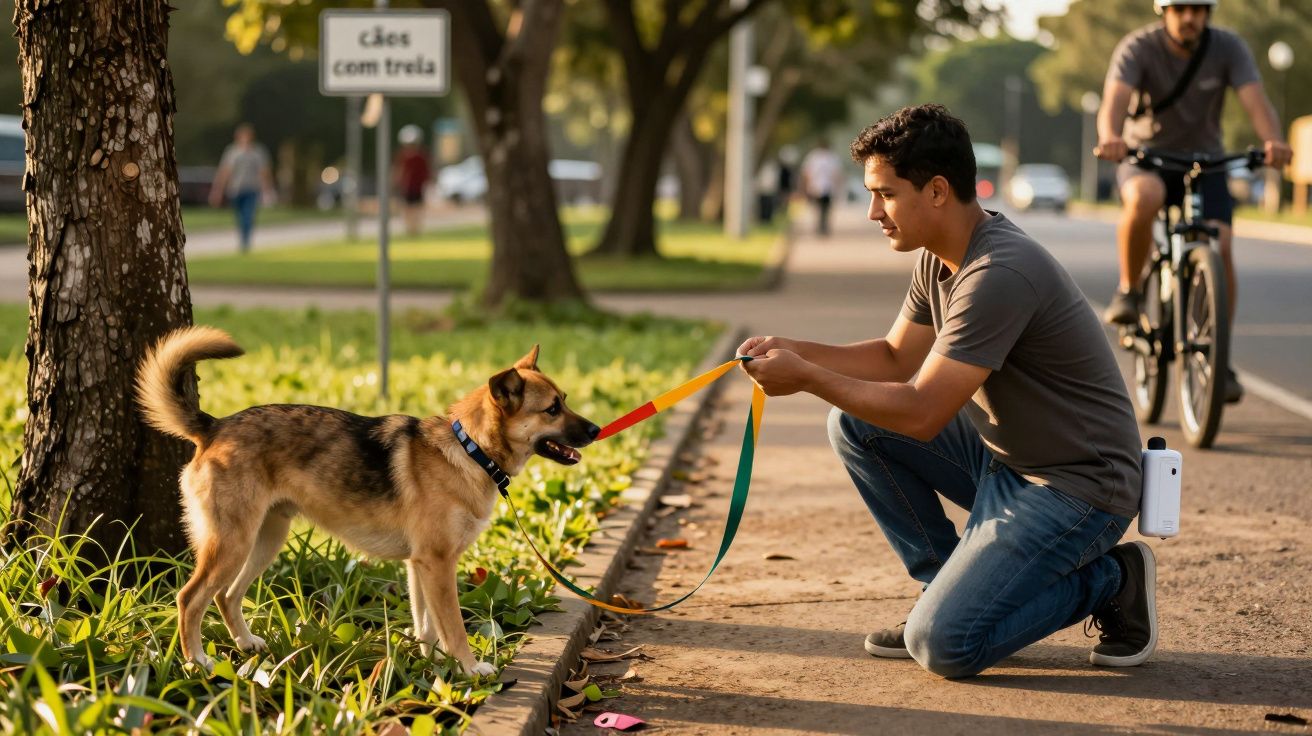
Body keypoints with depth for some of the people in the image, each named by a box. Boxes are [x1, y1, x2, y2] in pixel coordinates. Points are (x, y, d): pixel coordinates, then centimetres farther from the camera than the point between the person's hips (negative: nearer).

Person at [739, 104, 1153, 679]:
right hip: (1003, 458, 9)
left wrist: (806, 379, -19)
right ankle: (947, 584, 11)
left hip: (1077, 489, -9)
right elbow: (896, 358, 14)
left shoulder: (999, 274, -27)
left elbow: (921, 412, -27)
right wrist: (797, 351, -1)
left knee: (942, 646, -18)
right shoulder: (940, 258, 3)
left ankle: (1109, 581, 3)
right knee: (855, 425, 2)